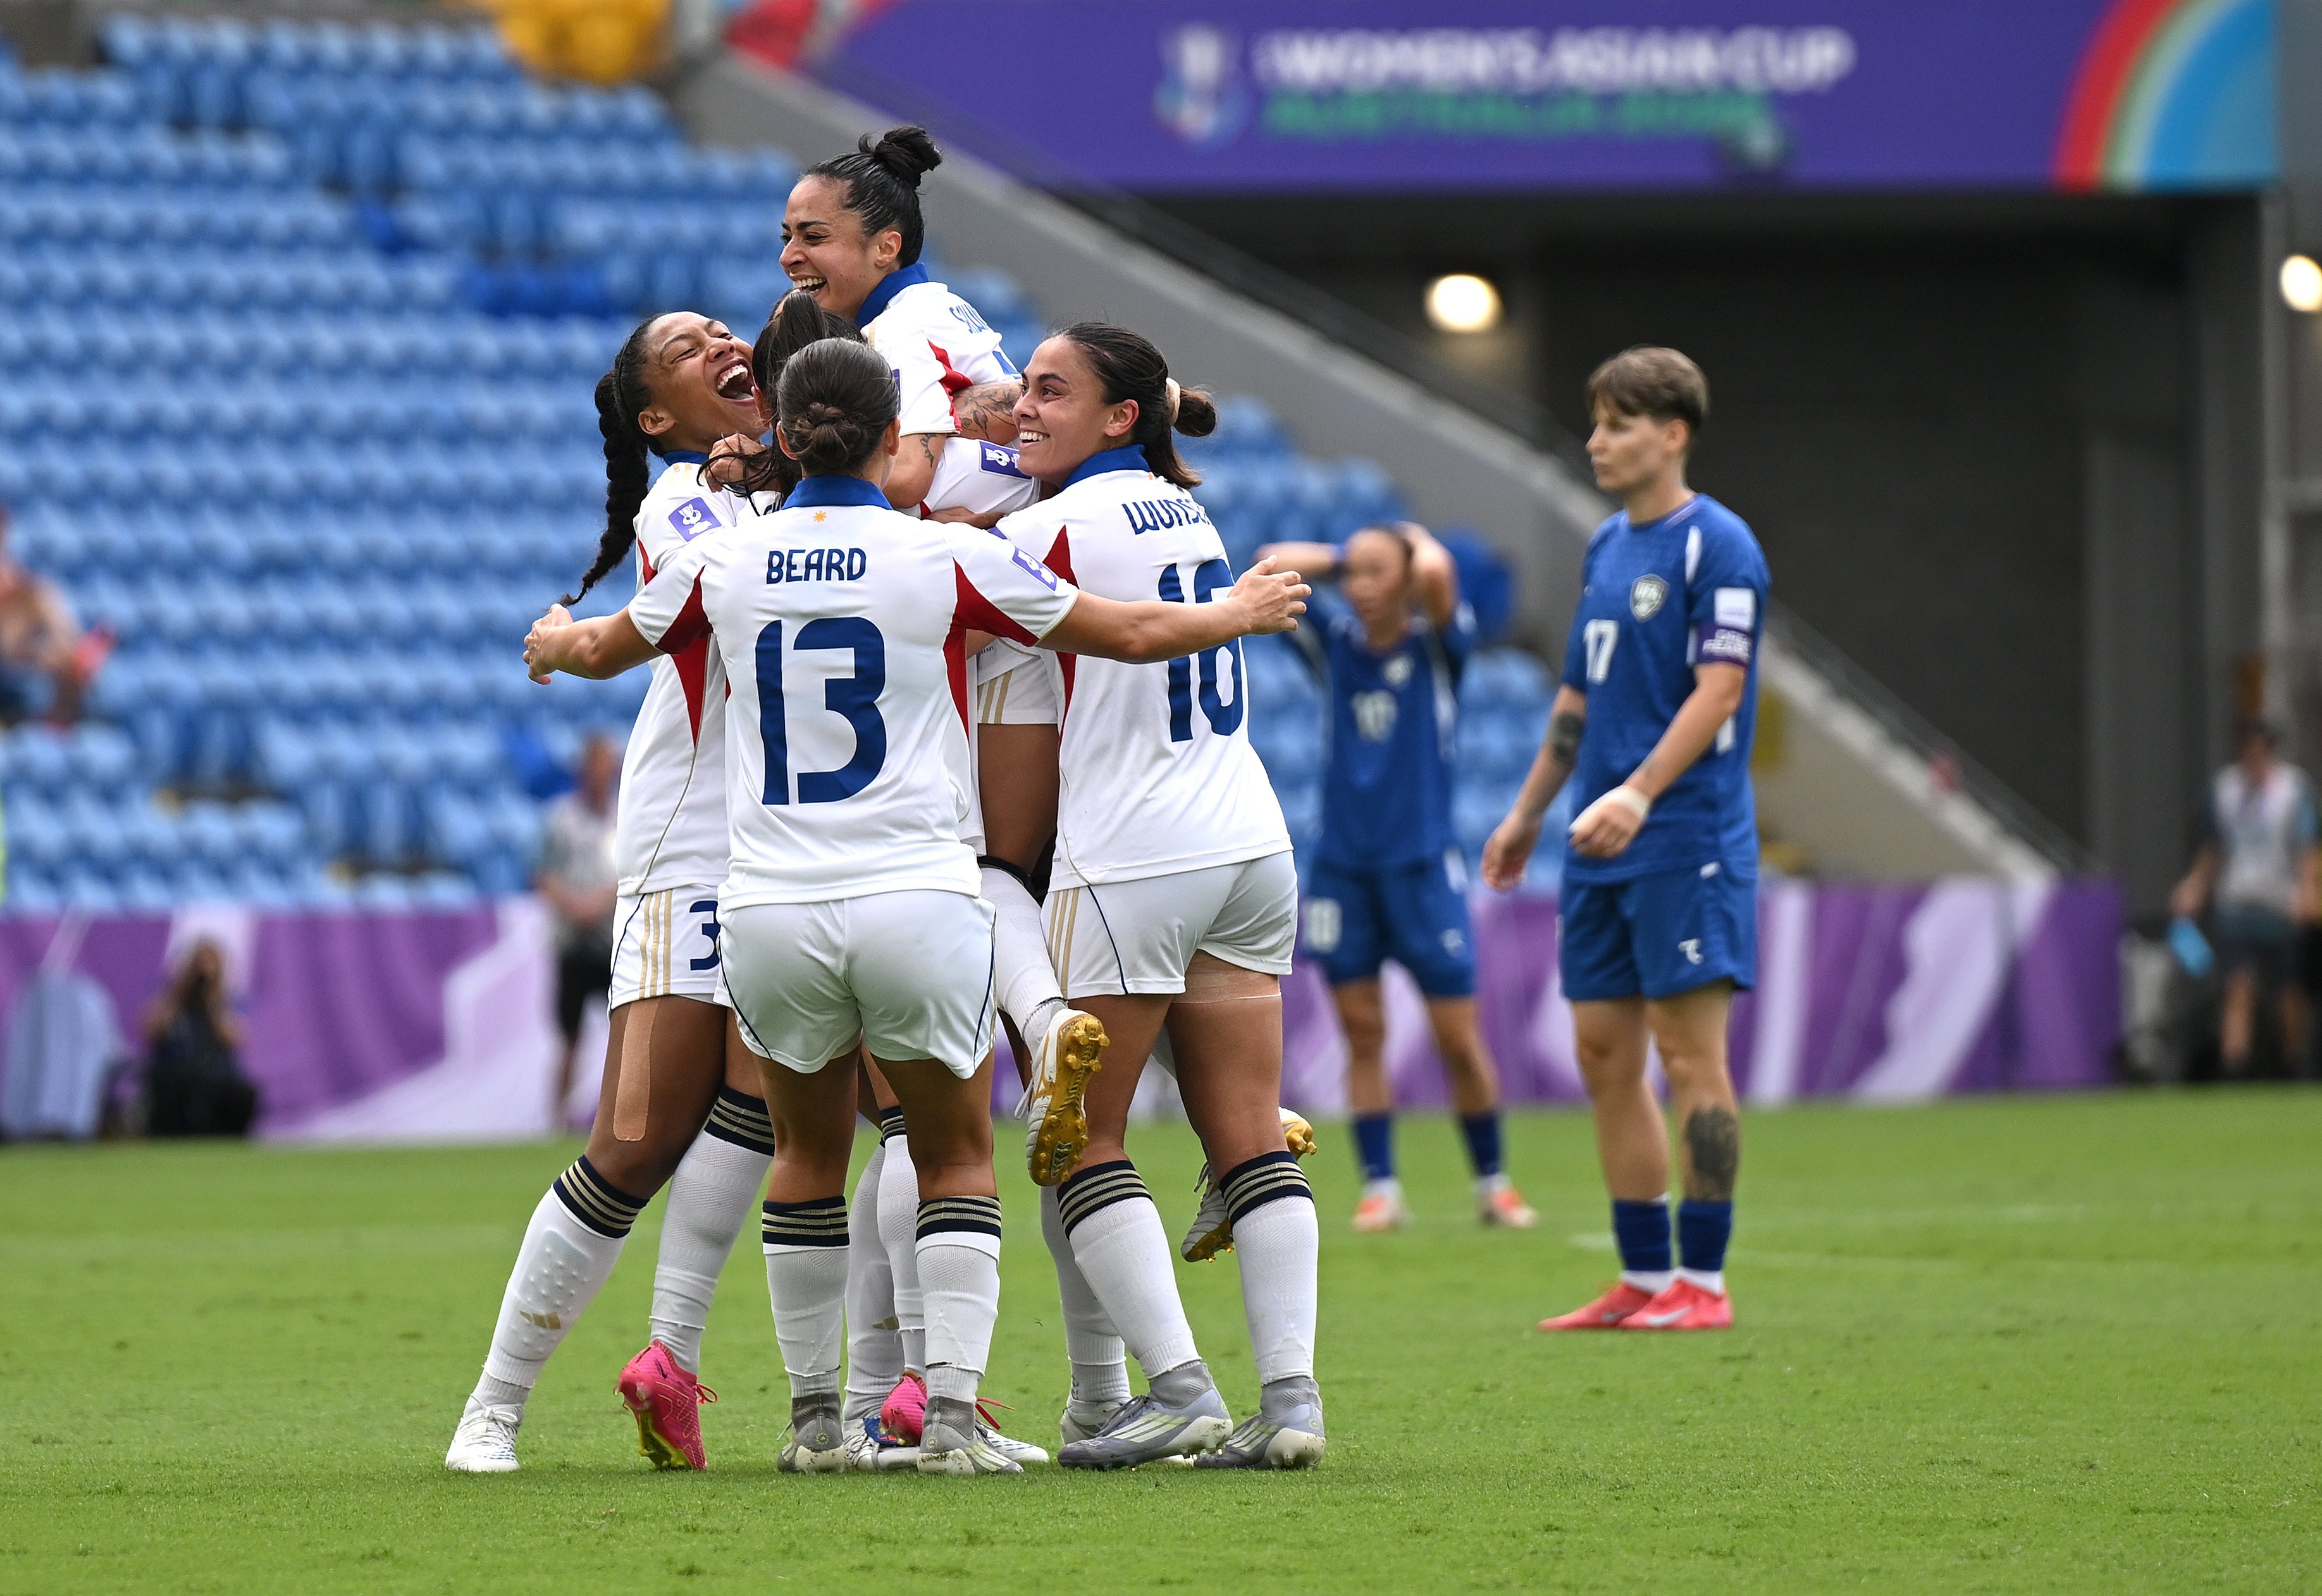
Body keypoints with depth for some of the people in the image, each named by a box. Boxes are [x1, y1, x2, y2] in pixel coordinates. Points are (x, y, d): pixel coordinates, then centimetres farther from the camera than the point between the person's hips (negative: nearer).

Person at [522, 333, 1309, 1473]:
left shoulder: (723, 565, 3)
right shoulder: (946, 558, -4)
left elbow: (601, 649, 24)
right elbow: (1136, 633, 6)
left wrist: (552, 641, 48)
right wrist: (1244, 611, 26)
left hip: (769, 911, 2)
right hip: (916, 901, -2)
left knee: (809, 1154, 21)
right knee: (957, 1160, 12)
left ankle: (814, 1414, 21)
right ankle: (951, 1412, -1)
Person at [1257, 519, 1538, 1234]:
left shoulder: (1436, 645, -2)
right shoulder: (1336, 645, 6)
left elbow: (1434, 573, -21)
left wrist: (1419, 539, -1)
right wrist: (1340, 558, 7)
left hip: (1423, 863, -3)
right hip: (1342, 865, 3)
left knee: (1459, 1039, -2)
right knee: (1362, 1033, 0)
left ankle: (1492, 1182, 12)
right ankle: (1380, 1188, 5)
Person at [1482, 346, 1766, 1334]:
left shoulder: (1718, 547, -9)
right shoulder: (1606, 549, 16)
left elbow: (1719, 690, -18)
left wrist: (1637, 794, -27)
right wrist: (1528, 812, 24)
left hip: (1686, 838, -9)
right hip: (1601, 846, 9)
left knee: (1690, 1052, -7)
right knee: (1604, 1055, 7)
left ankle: (1702, 1283, -3)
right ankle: (1643, 1280, 12)